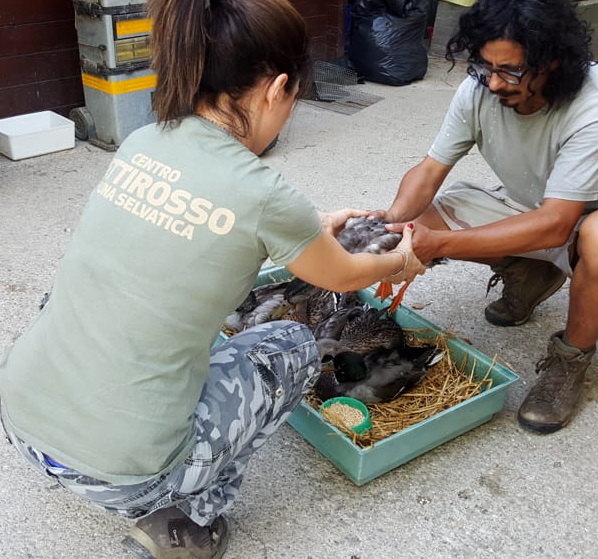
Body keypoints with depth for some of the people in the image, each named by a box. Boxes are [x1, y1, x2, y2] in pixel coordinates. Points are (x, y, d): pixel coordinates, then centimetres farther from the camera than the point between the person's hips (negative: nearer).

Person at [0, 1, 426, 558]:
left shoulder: (140, 144, 1)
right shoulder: (260, 194, -17)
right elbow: (343, 277, 4)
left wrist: (313, 227, 32)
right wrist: (403, 263, 26)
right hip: (117, 472, -6)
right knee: (294, 346, 14)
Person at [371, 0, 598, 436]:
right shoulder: (480, 89, -19)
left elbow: (555, 226, -40)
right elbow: (430, 170, -17)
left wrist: (439, 244, -47)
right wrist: (394, 220, -39)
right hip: (522, 207, 5)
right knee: (415, 221, -13)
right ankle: (528, 274, 7)